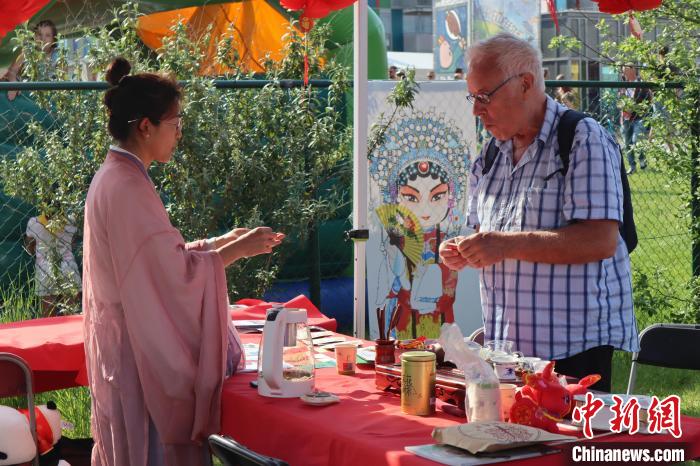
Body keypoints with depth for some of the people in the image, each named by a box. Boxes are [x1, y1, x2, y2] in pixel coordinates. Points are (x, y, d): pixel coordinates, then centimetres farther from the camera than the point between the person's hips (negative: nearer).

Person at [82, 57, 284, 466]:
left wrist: (222, 242, 11)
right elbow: (176, 273, -20)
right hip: (141, 352, -10)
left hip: (122, 347, 10)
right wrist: (238, 250, -10)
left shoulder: (113, 178, 11)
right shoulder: (129, 188, -20)